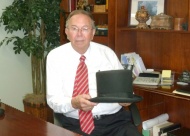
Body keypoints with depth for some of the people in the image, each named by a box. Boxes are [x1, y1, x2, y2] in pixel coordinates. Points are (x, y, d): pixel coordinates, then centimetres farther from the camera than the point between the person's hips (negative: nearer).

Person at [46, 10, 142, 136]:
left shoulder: (107, 52, 8)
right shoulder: (55, 56, 2)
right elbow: (53, 99, -3)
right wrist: (74, 103, -23)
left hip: (115, 119, 1)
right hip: (77, 124, -1)